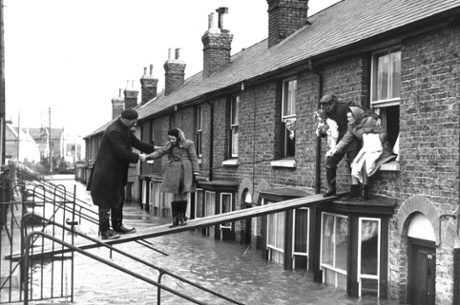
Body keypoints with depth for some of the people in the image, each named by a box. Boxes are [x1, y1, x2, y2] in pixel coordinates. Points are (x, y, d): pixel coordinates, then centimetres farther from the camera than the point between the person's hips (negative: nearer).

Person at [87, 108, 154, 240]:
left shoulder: (125, 130, 9)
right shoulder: (113, 131, -23)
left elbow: (136, 143, 17)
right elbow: (122, 152, -26)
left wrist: (153, 148, 11)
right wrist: (138, 157, -15)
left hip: (117, 173, 11)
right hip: (106, 173, -11)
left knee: (118, 199, 18)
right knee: (105, 202, -2)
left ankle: (117, 226, 30)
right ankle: (105, 231, 5)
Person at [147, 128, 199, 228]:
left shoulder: (188, 144, -2)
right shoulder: (169, 145, 12)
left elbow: (194, 159, -2)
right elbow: (160, 152, 4)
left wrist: (195, 172, -7)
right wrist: (149, 156, -12)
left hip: (185, 172, -3)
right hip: (173, 172, 3)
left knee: (183, 194, 1)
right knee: (175, 195, 3)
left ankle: (182, 217, 15)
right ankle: (175, 219, 6)